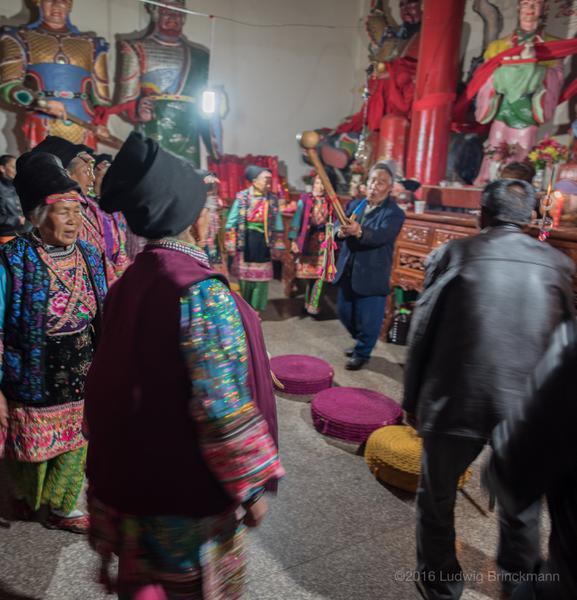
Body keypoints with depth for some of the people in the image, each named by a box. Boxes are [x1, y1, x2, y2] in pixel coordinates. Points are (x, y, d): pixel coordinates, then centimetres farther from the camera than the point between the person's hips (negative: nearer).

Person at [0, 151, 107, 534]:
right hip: (35, 383, -4)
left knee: (77, 446, 16)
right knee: (32, 451, 16)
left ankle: (64, 509, 42)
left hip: (84, 379, 4)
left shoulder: (89, 254, 0)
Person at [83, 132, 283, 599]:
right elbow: (222, 408, -27)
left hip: (133, 473, 7)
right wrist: (253, 486, -13)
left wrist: (121, 468, 19)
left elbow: (114, 383, 6)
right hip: (189, 483, -6)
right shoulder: (203, 291, -26)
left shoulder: (128, 282, -3)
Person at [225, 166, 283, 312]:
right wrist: (231, 243, -6)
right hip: (245, 241, -2)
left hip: (263, 242, 2)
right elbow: (232, 221, -3)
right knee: (245, 274, 10)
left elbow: (277, 225, 7)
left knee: (261, 275, 6)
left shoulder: (272, 200, 1)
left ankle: (255, 308, 19)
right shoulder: (242, 197, -7)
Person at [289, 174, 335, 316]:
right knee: (308, 272, 7)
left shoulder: (329, 202, 5)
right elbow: (297, 219, -5)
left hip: (323, 241, 2)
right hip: (308, 239, -2)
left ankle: (312, 305, 9)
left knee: (319, 274, 1)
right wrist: (293, 240, -10)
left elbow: (332, 222, 8)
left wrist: (333, 239, 3)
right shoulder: (304, 200, -3)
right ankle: (309, 303, 20)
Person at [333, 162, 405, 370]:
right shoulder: (354, 205, 10)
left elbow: (381, 236, -27)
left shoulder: (394, 213, -9)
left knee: (368, 319, 3)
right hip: (348, 271, 6)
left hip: (372, 275, -6)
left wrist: (359, 232, -45)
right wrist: (341, 231, -23)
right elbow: (340, 226, 1)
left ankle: (362, 353, 25)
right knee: (344, 312, 18)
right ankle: (361, 342, 42)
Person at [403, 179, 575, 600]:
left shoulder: (453, 254, -4)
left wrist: (413, 399, 9)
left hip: (454, 403, -2)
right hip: (528, 409, 3)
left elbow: (421, 332, -2)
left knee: (437, 499, 20)